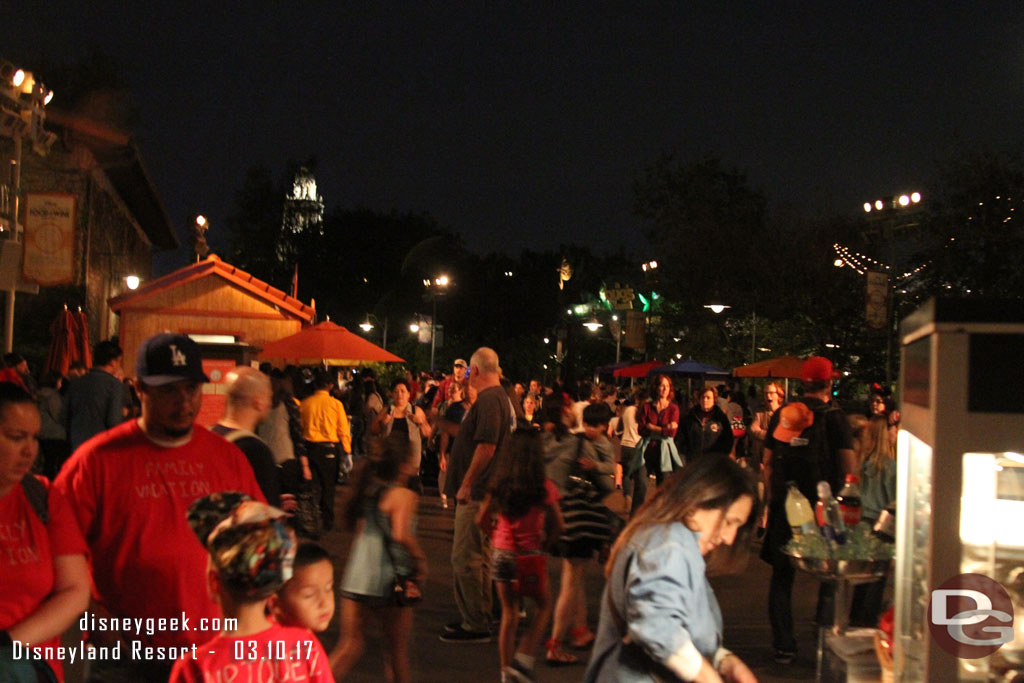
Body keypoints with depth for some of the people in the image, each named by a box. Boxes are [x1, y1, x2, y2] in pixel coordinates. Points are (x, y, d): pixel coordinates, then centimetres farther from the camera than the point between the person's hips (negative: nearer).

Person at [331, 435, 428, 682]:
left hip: (356, 576, 6)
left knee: (350, 645, 8)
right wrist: (420, 560, -13)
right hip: (390, 580, -6)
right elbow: (401, 534, -25)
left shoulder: (368, 489, 8)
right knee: (397, 649, 12)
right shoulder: (403, 495, -13)